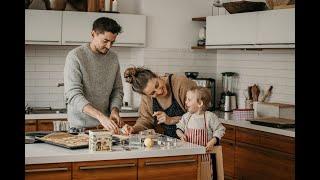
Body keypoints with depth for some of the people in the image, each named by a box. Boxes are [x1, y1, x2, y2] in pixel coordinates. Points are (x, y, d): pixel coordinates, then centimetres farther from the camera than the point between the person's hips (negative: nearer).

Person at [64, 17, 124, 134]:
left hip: (106, 126, 4)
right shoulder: (75, 56, -8)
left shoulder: (113, 58, 10)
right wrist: (100, 116, -29)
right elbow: (74, 95, -17)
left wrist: (114, 110, -5)